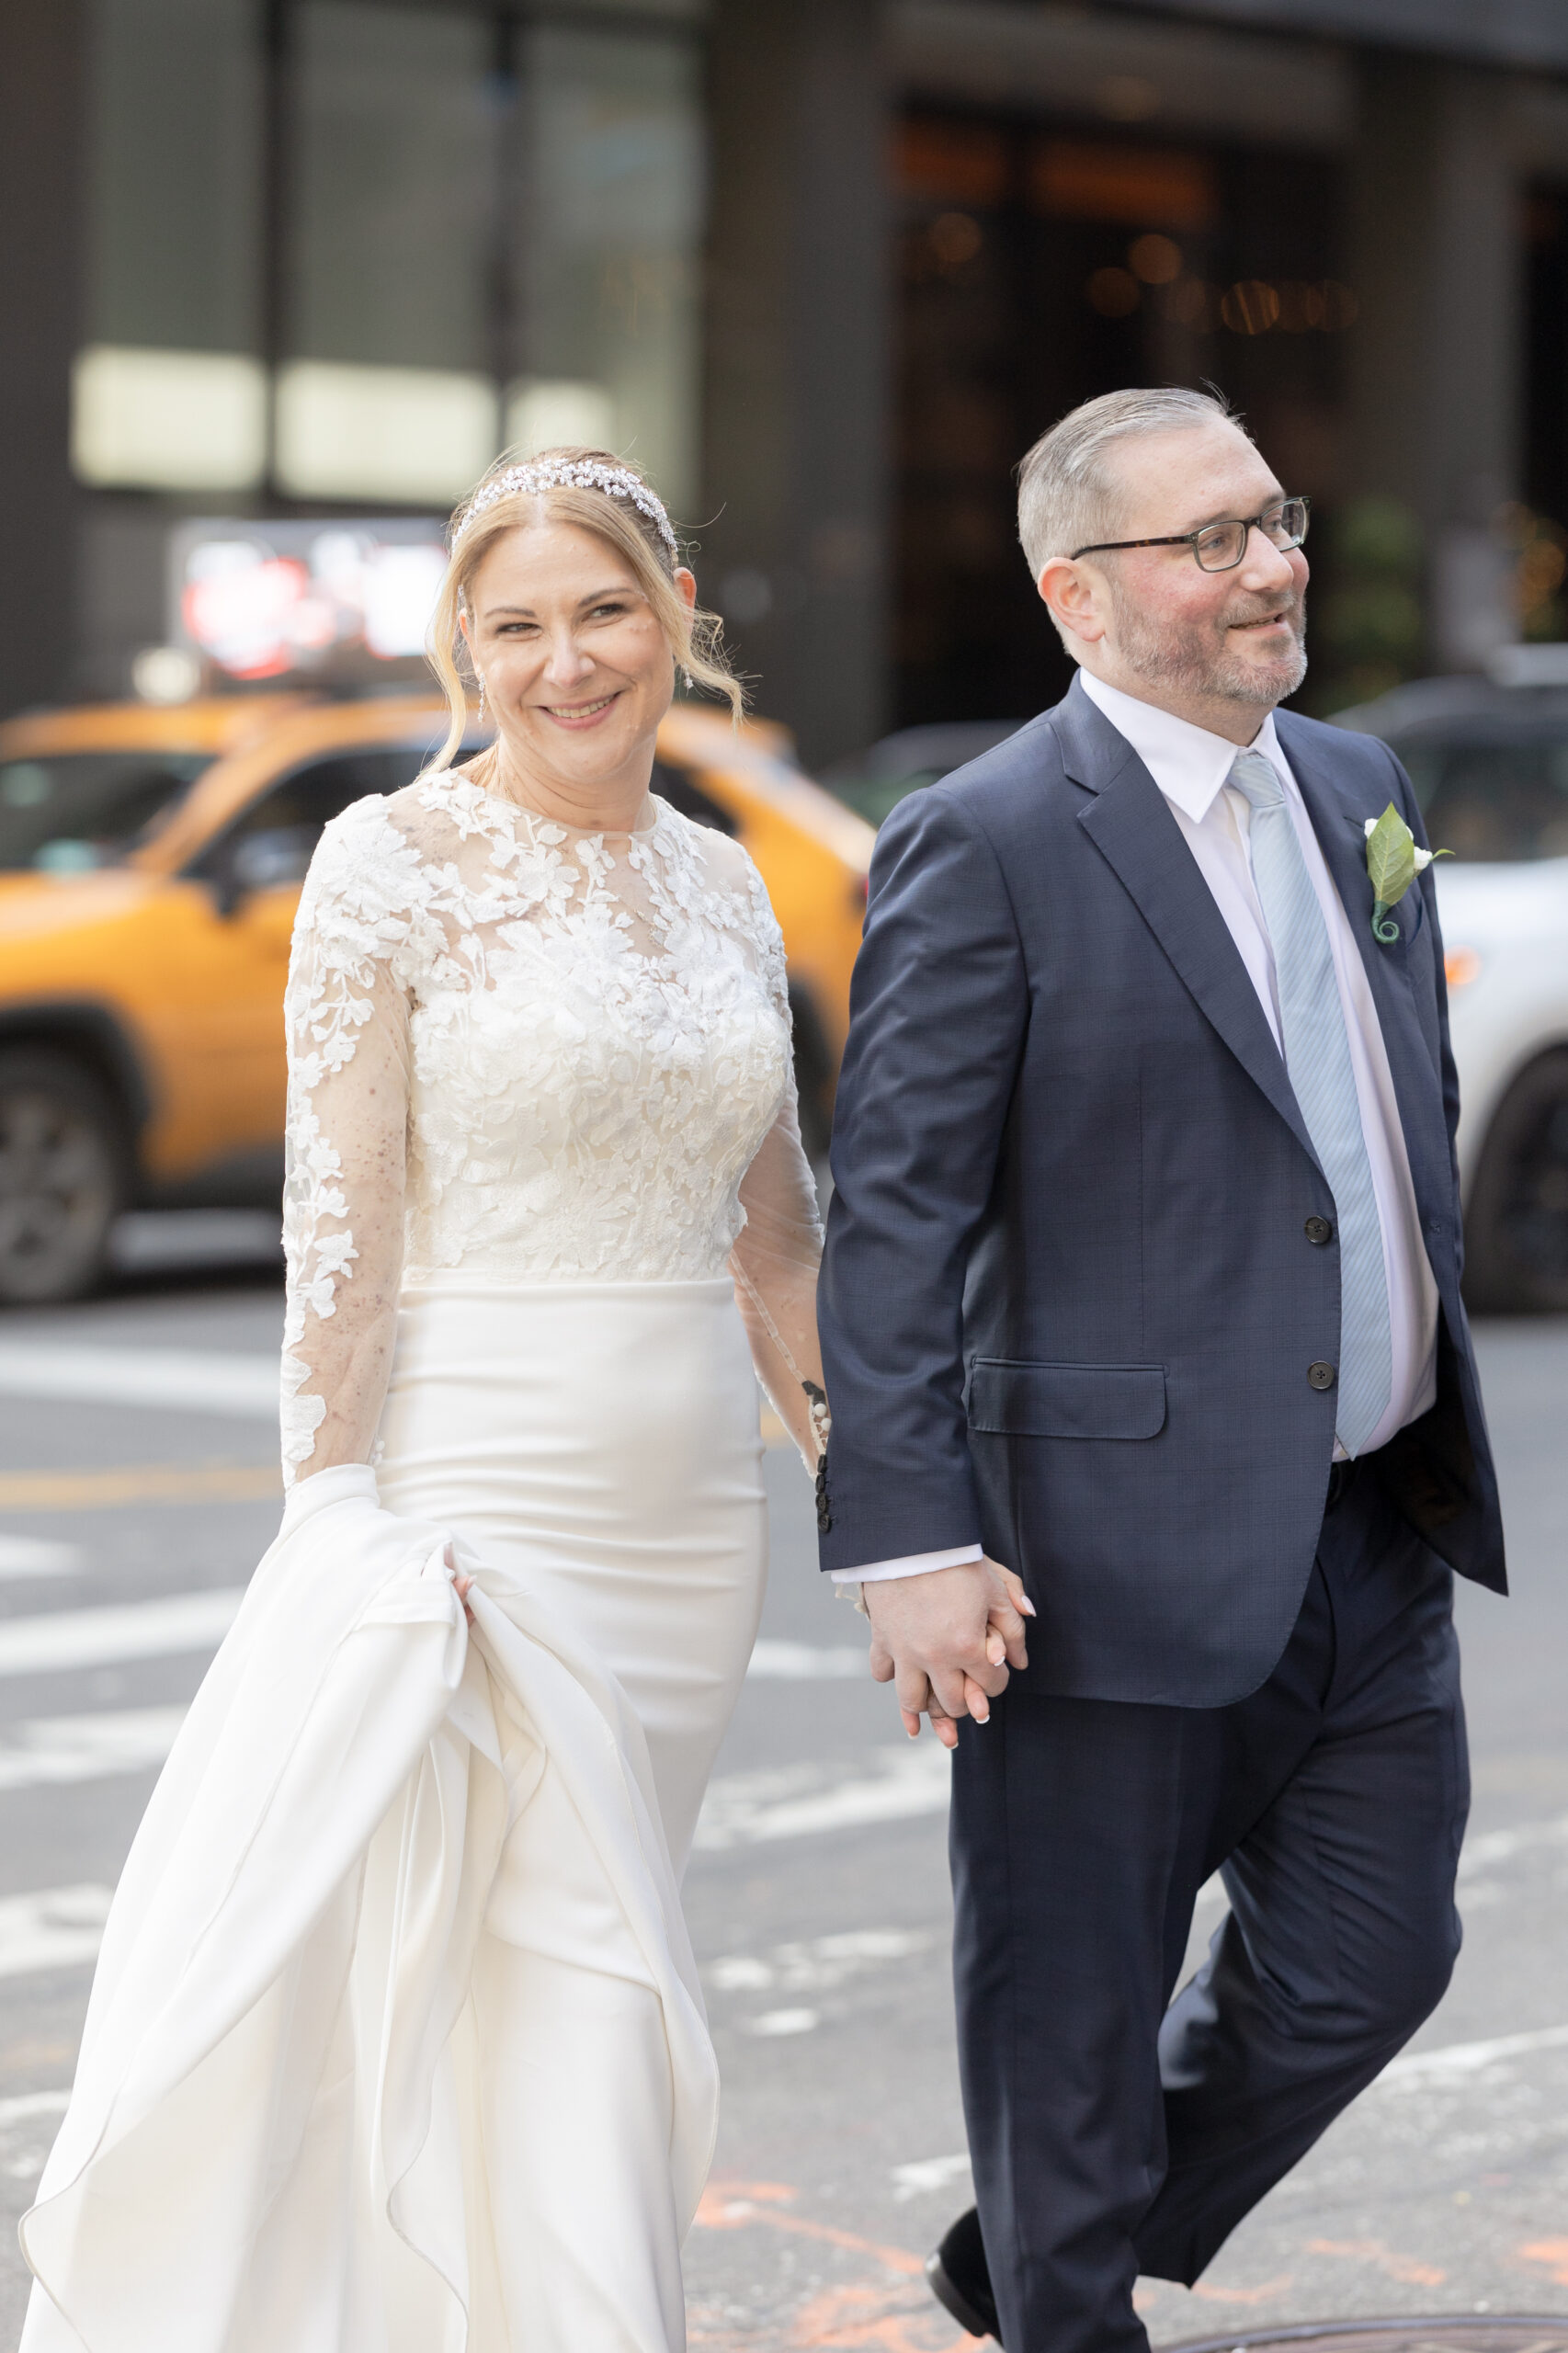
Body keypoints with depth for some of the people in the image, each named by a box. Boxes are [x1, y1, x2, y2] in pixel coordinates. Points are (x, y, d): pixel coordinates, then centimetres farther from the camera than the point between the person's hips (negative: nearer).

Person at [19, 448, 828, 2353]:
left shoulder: (721, 885, 10)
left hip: (680, 1517, 5)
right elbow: (337, 1223, -10)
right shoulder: (394, 864, -7)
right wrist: (341, 1530, -15)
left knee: (594, 1992, 11)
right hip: (468, 1498, -5)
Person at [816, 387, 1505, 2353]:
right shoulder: (987, 846, -13)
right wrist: (907, 1541, -19)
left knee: (1365, 1964, 15)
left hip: (1374, 1533, 7)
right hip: (1123, 1546, -7)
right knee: (1073, 2018, 6)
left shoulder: (1355, 787, 10)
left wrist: (1431, 1379, 20)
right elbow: (894, 1217, -15)